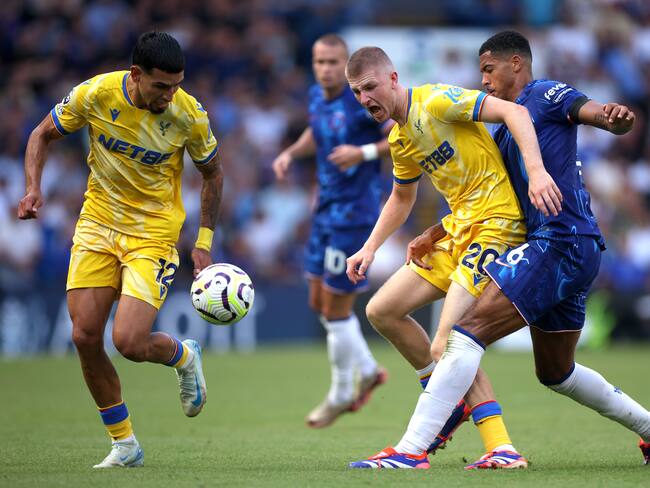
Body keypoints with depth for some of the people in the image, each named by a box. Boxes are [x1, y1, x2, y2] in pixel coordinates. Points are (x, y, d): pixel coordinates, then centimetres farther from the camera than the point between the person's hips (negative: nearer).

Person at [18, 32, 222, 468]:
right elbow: (43, 135, 3)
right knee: (85, 337, -4)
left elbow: (212, 173, 3)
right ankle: (125, 446, 11)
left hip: (154, 231, -3)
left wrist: (204, 243, -1)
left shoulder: (189, 114, -15)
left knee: (129, 342, -17)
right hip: (98, 222, 3)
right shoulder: (95, 94, -14)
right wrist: (34, 188, -13)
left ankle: (184, 357, 20)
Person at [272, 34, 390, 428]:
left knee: (336, 308, -1)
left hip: (355, 214, -8)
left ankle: (341, 394, 17)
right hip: (327, 210, 8)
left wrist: (365, 153, -26)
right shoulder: (317, 96, 4)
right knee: (319, 301, 14)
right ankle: (367, 371, 31)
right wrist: (291, 153, 6)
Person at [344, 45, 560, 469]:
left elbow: (514, 112, -20)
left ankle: (414, 450, -12)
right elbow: (402, 199, 32)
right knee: (382, 311, 7)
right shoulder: (399, 140, 15)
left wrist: (537, 171, -32)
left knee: (447, 347, -18)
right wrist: (370, 248, 20)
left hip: (497, 223, -10)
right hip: (458, 229, 10)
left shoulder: (435, 101, -12)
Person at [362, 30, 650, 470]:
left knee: (469, 330, -19)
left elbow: (597, 113, -17)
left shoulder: (544, 95, -1)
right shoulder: (504, 131, 25)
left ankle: (412, 449, -26)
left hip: (561, 243, -10)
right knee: (555, 372, 23)